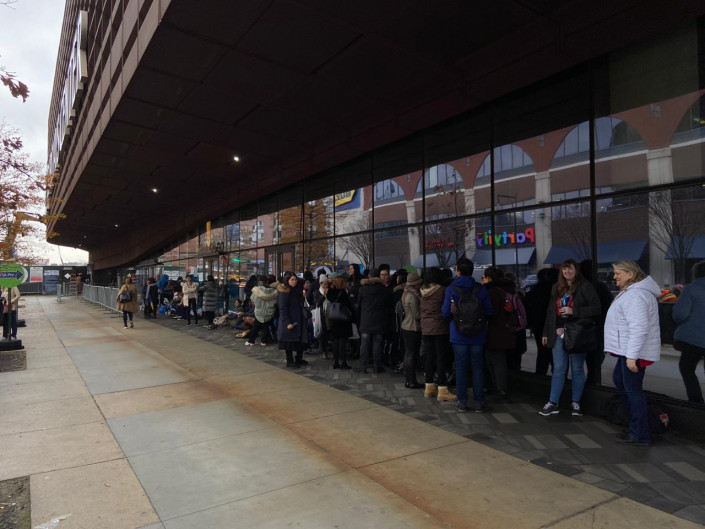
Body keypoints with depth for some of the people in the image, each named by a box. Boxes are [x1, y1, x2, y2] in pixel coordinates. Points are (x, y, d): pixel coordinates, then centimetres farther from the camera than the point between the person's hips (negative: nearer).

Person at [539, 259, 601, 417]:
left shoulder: (585, 287, -4)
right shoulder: (557, 288, 13)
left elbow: (597, 309, -10)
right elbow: (550, 311, 15)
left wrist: (573, 311, -18)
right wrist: (546, 332, 14)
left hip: (577, 334, -4)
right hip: (559, 333, 4)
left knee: (577, 369, 8)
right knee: (558, 369, 5)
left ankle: (576, 403, 20)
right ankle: (553, 403, 8)